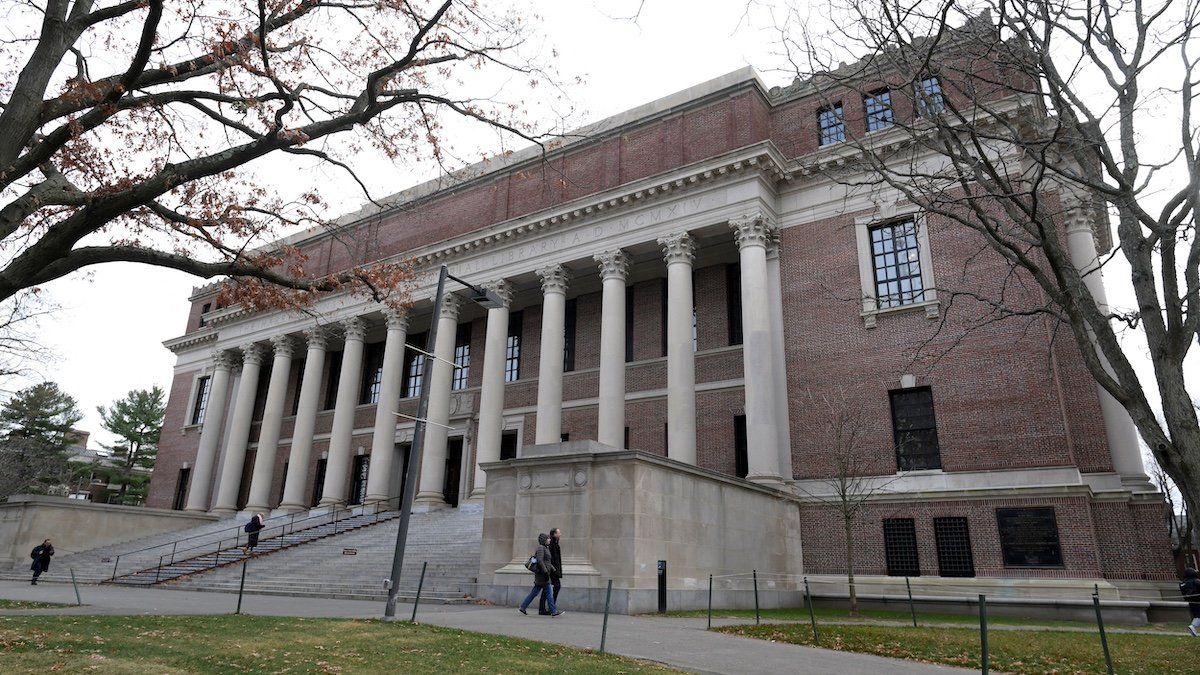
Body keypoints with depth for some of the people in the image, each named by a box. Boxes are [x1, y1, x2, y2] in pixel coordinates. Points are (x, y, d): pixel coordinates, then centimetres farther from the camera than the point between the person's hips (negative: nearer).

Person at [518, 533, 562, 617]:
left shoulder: (545, 548, 19)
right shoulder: (540, 548, -12)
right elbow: (540, 561, -22)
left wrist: (553, 570, 18)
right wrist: (545, 572, -25)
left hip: (543, 573, 10)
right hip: (541, 573, -10)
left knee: (535, 592, 11)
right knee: (548, 592, -6)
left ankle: (523, 608, 13)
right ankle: (554, 611, -2)